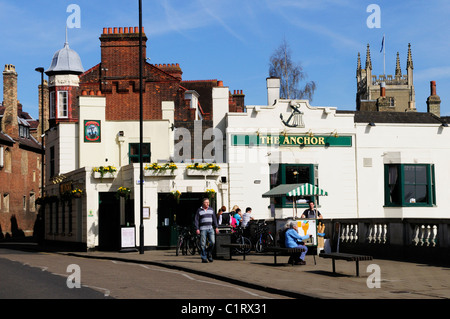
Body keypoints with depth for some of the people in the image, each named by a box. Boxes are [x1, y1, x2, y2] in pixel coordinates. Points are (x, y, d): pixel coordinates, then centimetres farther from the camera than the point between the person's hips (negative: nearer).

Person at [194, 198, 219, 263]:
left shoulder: (211, 210, 14)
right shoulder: (199, 210, 3)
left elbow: (214, 219, 17)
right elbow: (196, 220, 0)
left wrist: (216, 227, 9)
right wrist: (197, 229, -9)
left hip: (210, 229, 3)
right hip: (203, 229, -3)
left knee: (212, 242, -8)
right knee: (203, 244, -4)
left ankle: (209, 254, 14)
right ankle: (204, 258, 2)